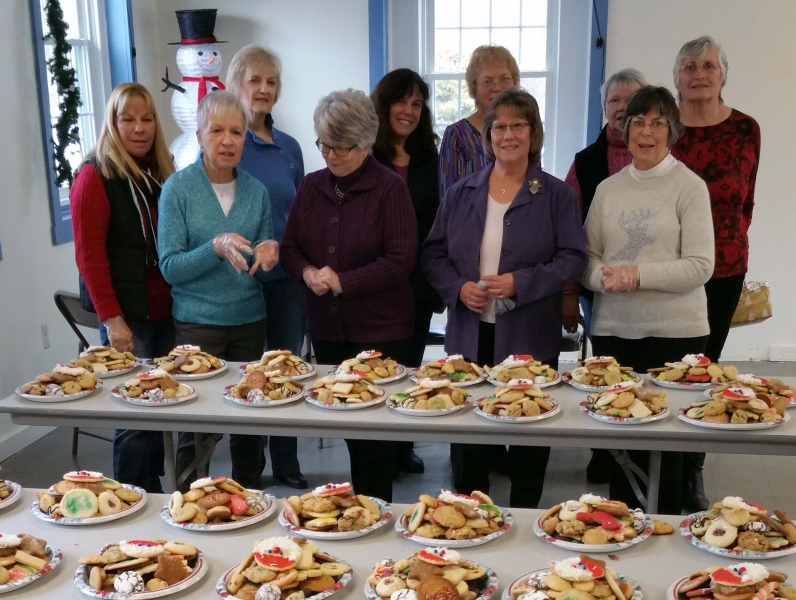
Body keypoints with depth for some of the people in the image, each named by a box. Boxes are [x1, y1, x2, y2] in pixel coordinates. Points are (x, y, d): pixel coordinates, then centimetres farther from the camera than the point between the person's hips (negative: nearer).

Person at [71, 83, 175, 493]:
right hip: (125, 313, -5)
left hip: (167, 310, 6)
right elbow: (89, 254, -10)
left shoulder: (164, 173, 12)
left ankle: (155, 495, 22)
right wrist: (111, 318, -15)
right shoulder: (95, 175, -5)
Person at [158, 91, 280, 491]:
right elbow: (170, 267, -9)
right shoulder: (178, 188, -6)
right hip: (197, 322, -3)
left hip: (250, 320, 3)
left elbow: (263, 264, 10)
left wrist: (269, 252, -13)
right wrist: (216, 247, -25)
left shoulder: (256, 191, 3)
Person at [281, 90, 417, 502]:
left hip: (380, 329, -5)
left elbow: (400, 259, -13)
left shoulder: (390, 188, -8)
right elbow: (290, 247, 11)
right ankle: (359, 496, 29)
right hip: (326, 326, 5)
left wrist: (343, 281, -18)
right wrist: (307, 272, -10)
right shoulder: (311, 186, 7)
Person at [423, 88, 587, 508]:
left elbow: (573, 258, -6)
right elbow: (433, 253, 8)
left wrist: (521, 283, -19)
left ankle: (524, 515, 25)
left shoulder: (557, 195, -1)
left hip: (529, 337, -2)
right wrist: (458, 287, -11)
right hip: (468, 334, 3)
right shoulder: (461, 194, 8)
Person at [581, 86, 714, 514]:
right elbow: (585, 257, 9)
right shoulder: (608, 188, 10)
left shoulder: (689, 186, -2)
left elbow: (700, 266, -9)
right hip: (612, 330, 4)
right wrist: (604, 277, -12)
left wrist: (638, 275, -19)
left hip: (674, 333, -3)